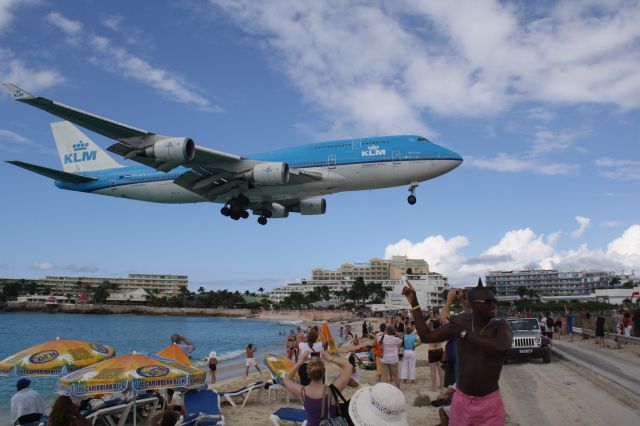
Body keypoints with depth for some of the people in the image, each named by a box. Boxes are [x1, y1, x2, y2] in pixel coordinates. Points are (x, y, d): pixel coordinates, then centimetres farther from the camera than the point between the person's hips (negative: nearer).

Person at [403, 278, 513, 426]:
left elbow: (502, 347, -33)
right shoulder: (460, 322, -1)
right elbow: (426, 336, 7)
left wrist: (464, 333, -24)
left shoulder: (501, 326, -11)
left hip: (489, 403, -3)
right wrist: (413, 303, 4)